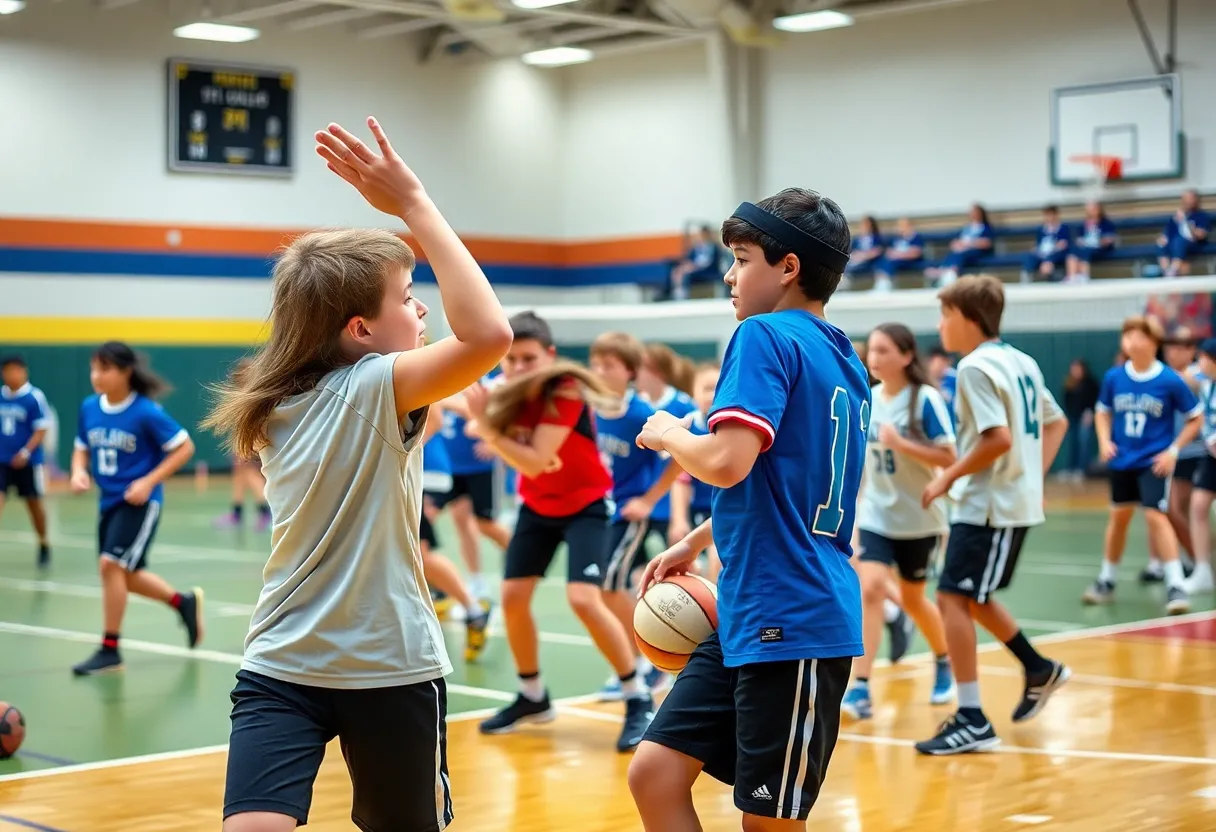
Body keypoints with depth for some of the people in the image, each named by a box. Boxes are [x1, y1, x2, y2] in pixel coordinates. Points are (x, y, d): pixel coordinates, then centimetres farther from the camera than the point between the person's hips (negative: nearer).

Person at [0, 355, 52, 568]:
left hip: (27, 461, -4)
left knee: (34, 502, 10)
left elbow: (41, 430, -12)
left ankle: (44, 545, 29)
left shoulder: (34, 397, -12)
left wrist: (26, 452, -20)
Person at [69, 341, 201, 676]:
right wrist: (79, 472, -9)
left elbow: (185, 448, -11)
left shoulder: (146, 412, -17)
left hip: (140, 502, -7)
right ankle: (185, 602, 37)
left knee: (111, 564, -15)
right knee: (126, 575, 13)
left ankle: (110, 650, -4)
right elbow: (82, 449, 14)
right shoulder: (89, 408, -1)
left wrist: (149, 482, -19)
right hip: (109, 502, 7)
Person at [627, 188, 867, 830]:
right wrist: (695, 542, 30)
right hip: (748, 619, 9)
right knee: (654, 774, 7)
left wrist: (669, 433, -4)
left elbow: (727, 462, -25)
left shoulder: (765, 336, -12)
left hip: (791, 625, -9)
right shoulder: (844, 362, 15)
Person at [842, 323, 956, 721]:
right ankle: (861, 688, -16)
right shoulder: (866, 400, 0)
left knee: (912, 599, 13)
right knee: (870, 589, -16)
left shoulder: (926, 399, -13)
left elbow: (948, 457, -17)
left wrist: (901, 444, -28)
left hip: (918, 518, -3)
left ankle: (944, 663, 42)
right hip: (874, 516, 3)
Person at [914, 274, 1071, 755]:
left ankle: (972, 722, -8)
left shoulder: (976, 367, -15)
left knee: (953, 600, -8)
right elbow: (1056, 423, 20)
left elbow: (999, 439, -25)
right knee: (968, 598, 21)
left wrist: (949, 476, -15)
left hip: (989, 506, -10)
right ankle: (1039, 670, 31)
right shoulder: (1021, 362, 13)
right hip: (1018, 500, 10)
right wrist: (1035, 476, 15)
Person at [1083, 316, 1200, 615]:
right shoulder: (1113, 377, -3)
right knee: (1118, 516, 15)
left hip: (1154, 462, -4)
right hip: (1121, 459, 4)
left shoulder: (1170, 381, -12)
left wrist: (1174, 450, -9)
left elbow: (1195, 419, -2)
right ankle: (1107, 581, 29)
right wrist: (1104, 441, -3)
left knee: (1155, 516, -15)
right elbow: (1103, 413, 14)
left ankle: (1176, 586, -9)